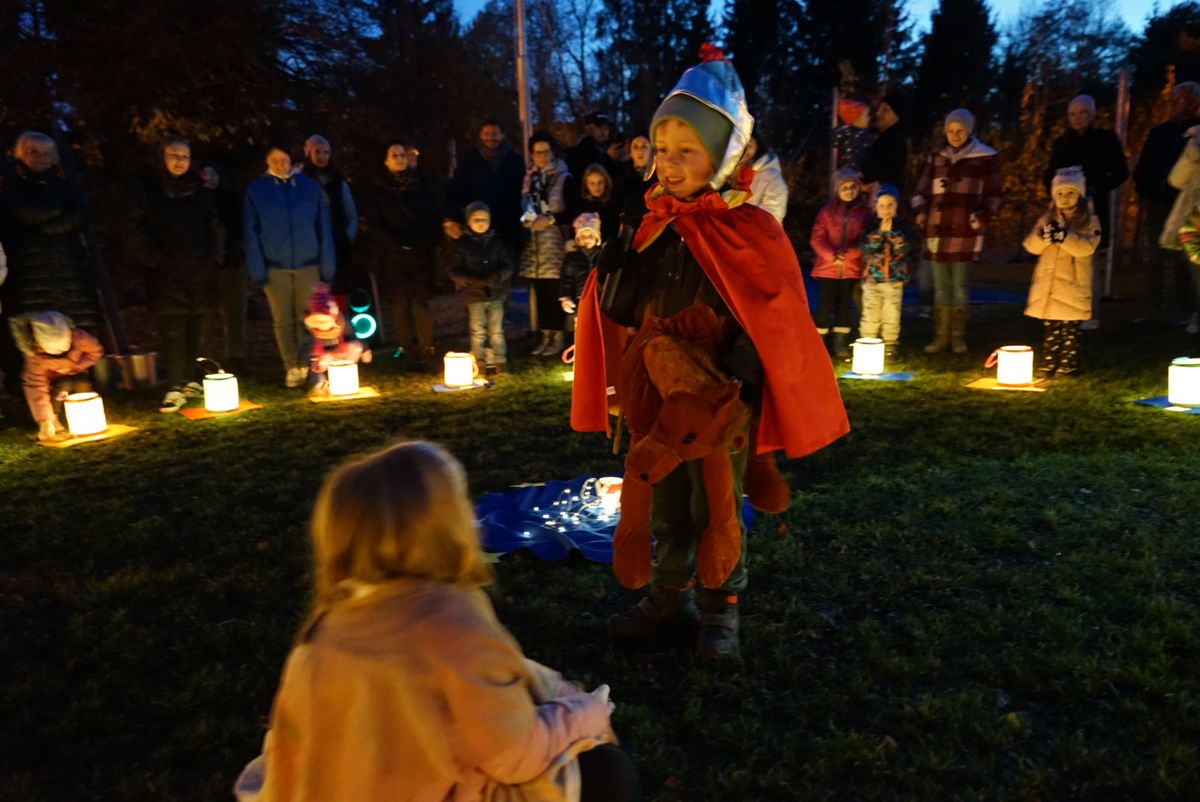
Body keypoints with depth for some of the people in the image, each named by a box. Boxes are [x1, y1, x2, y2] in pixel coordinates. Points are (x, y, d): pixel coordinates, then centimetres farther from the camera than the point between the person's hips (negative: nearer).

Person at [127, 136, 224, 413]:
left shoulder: (198, 190, 14)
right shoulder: (146, 188, 4)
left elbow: (215, 227, 17)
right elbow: (136, 232, 0)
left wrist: (214, 258, 5)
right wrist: (154, 260, -9)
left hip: (201, 273, 3)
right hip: (166, 274, -3)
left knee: (200, 329, 1)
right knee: (172, 330, -7)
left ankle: (191, 381, 13)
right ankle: (175, 389, -4)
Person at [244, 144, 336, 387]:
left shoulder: (309, 186, 6)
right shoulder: (256, 190, 5)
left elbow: (323, 228, 6)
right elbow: (251, 233, 3)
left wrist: (327, 265, 0)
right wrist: (257, 270, -5)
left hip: (308, 264, 0)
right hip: (275, 267, 0)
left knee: (307, 317, 0)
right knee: (283, 320, 3)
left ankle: (307, 365, 7)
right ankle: (292, 368, 11)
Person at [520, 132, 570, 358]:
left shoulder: (562, 176, 0)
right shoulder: (530, 176, 16)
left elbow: (567, 209, -5)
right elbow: (525, 204, 17)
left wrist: (549, 220, -15)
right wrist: (529, 219, -2)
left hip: (553, 239, -5)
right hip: (533, 240, 5)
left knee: (554, 290, -6)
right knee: (539, 291, 6)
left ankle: (558, 335, 2)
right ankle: (546, 334, 14)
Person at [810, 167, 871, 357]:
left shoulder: (864, 212, 5)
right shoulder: (827, 211, 2)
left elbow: (865, 240, -1)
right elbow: (816, 239, -4)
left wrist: (847, 253, -17)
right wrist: (832, 256, -17)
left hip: (851, 269, 2)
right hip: (827, 268, -1)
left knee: (844, 305, 8)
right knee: (825, 305, -2)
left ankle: (840, 343, 17)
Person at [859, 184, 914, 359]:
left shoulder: (902, 227, 4)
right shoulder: (871, 226, 4)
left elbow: (904, 248, -10)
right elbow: (866, 248, -10)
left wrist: (891, 231, -14)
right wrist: (880, 231, -16)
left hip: (894, 279, 0)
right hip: (871, 279, 0)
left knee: (891, 317, 3)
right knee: (870, 317, 0)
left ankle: (890, 348, 13)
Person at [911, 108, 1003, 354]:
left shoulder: (985, 158, 4)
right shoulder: (936, 157, 14)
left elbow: (994, 194, 6)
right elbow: (921, 190, 18)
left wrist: (981, 216, -8)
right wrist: (919, 214, 3)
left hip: (965, 230, -3)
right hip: (937, 230, 3)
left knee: (959, 285, -1)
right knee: (940, 286, 5)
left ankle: (958, 336, 7)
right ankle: (940, 336, 11)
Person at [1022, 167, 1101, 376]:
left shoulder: (1090, 221, 0)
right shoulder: (1047, 219, 11)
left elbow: (1087, 247, -16)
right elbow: (1031, 245, 2)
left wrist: (1064, 237, -27)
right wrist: (1043, 236, -18)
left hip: (1073, 284, -3)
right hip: (1047, 283, 3)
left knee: (1070, 328, 1)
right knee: (1049, 327, 9)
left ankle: (1067, 364, 7)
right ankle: (1048, 363, 16)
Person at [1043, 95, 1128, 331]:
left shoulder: (1106, 139, 4)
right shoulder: (1062, 143, 14)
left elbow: (1120, 173, 3)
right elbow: (1050, 175, 18)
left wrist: (1099, 190, -10)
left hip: (1093, 209, -3)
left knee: (1091, 260, -5)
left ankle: (1091, 314, -2)